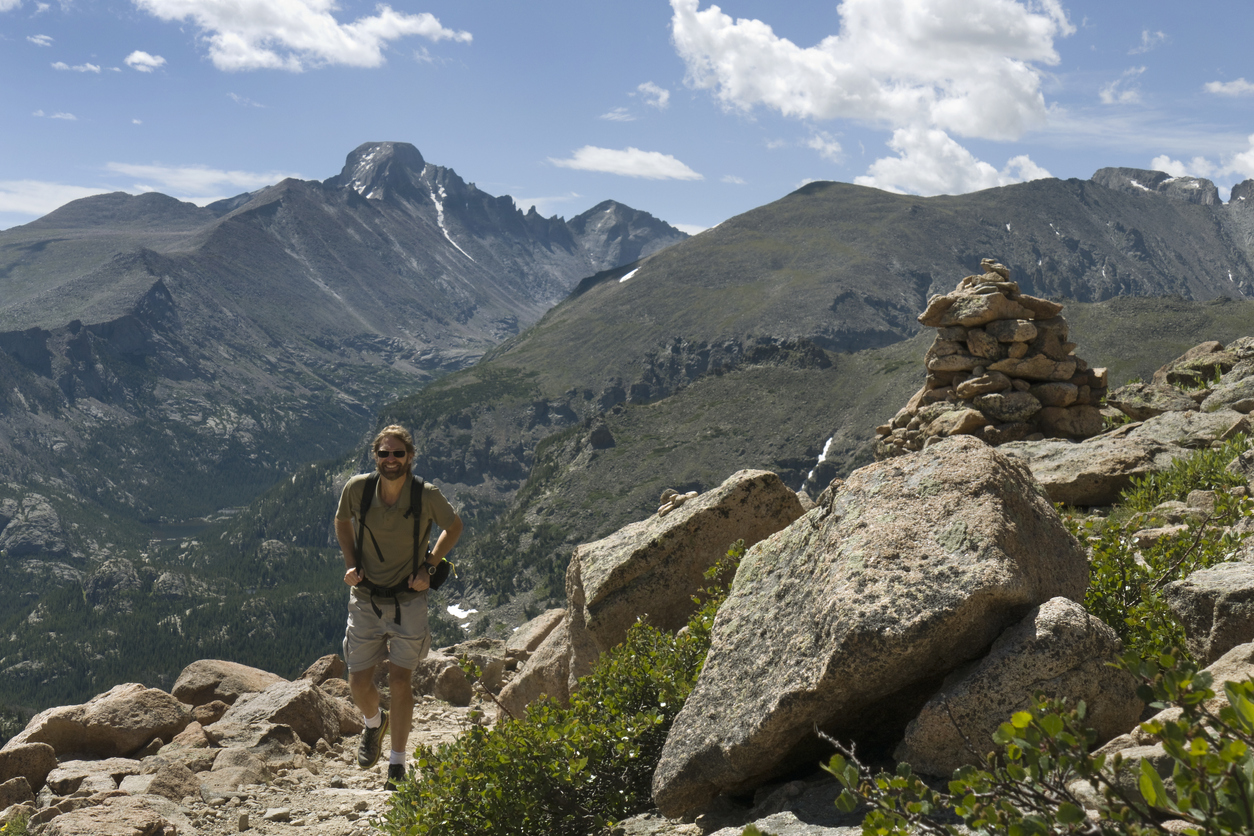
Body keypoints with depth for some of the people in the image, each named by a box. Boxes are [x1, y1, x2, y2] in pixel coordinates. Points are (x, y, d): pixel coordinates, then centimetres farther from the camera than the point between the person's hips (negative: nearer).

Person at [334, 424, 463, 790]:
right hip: (366, 598, 2)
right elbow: (342, 521, 10)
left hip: (409, 599, -2)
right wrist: (351, 563, -1)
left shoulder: (427, 495, -16)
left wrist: (428, 566, -6)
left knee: (400, 679, -6)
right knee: (359, 682, 4)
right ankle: (374, 722, 40)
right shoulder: (357, 488, -12)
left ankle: (397, 764, 8)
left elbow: (454, 527, 3)